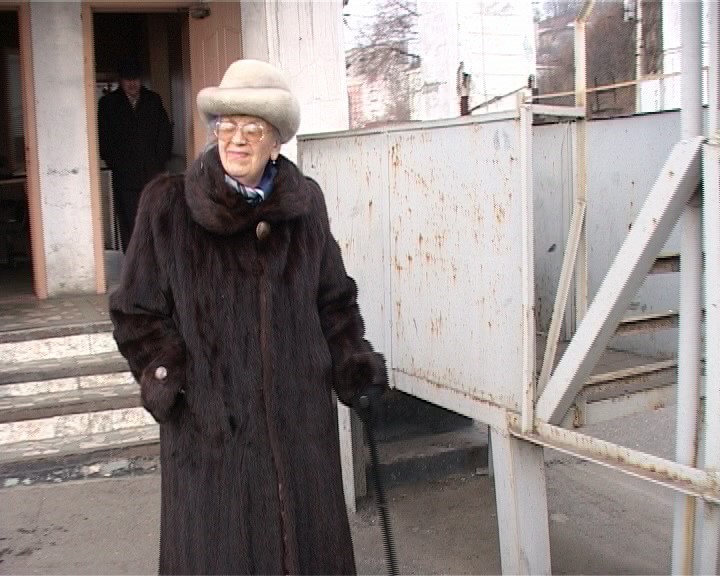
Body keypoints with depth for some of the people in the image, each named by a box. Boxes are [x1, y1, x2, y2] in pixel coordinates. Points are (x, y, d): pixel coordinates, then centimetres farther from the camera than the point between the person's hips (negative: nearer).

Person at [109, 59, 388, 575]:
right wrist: (166, 375, -12)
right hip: (208, 422, -2)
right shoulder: (168, 206, -5)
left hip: (299, 416, 3)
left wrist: (355, 368, 2)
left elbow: (334, 301, 12)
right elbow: (137, 313, 0)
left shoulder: (305, 203, 3)